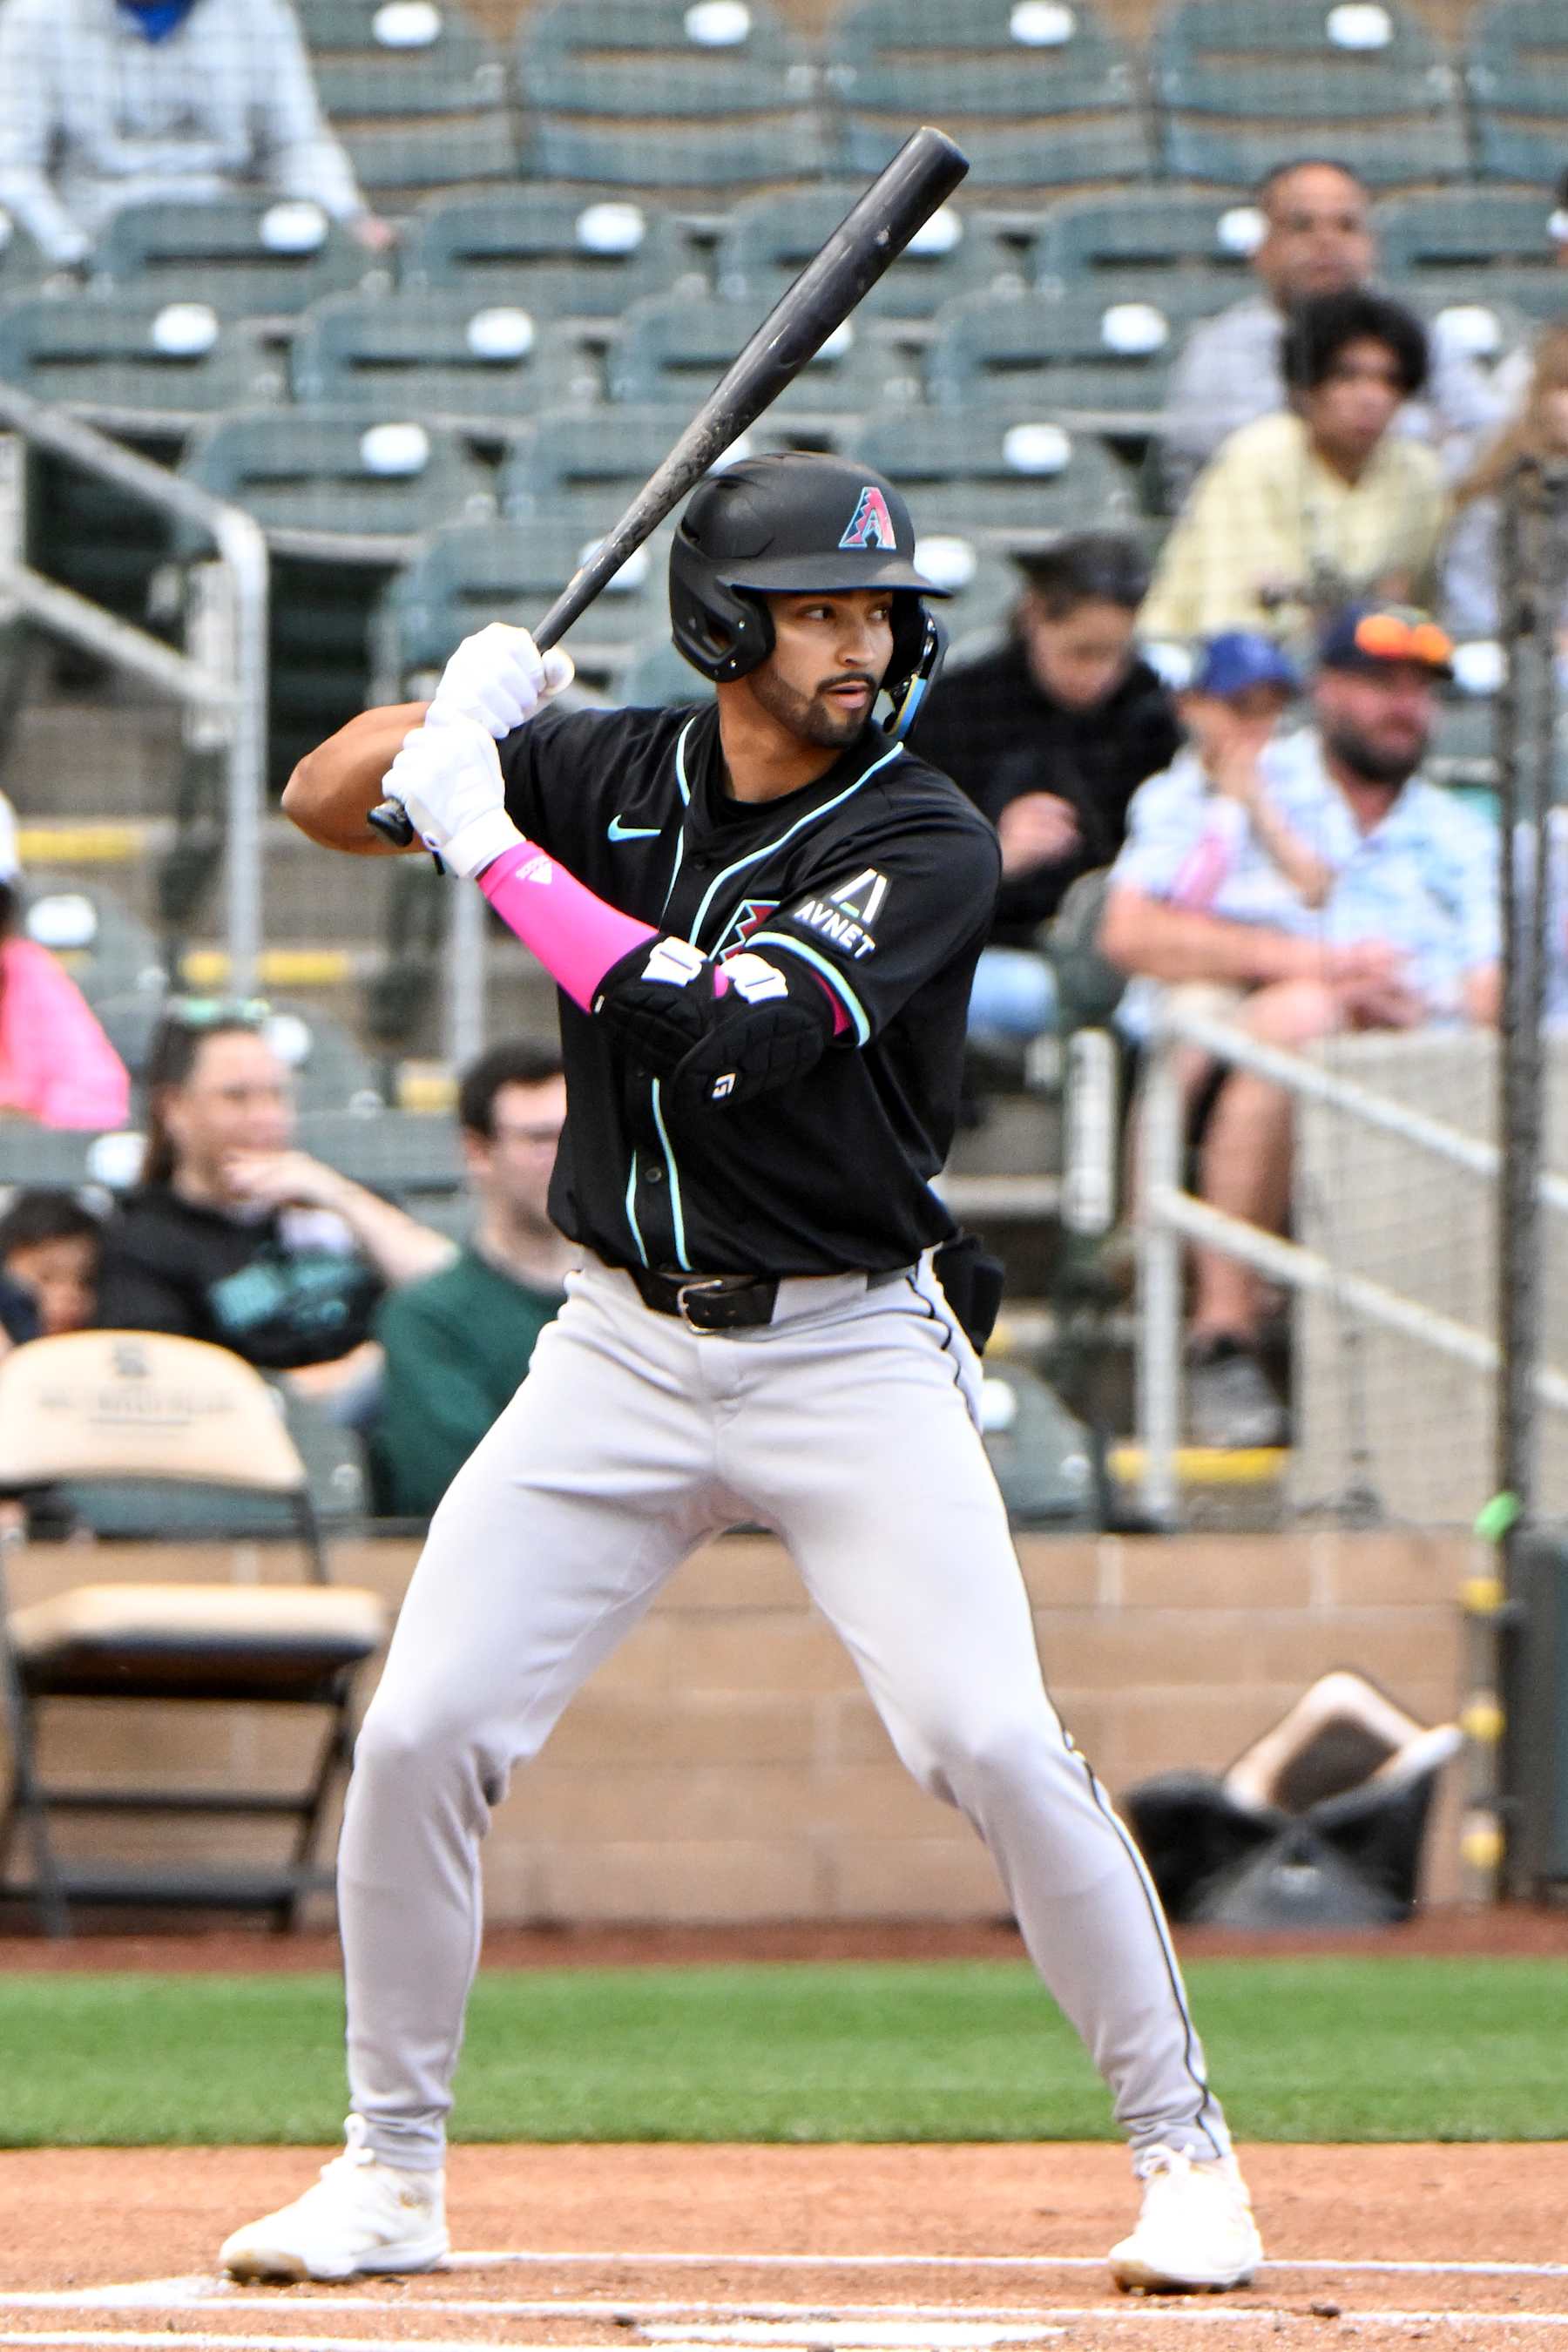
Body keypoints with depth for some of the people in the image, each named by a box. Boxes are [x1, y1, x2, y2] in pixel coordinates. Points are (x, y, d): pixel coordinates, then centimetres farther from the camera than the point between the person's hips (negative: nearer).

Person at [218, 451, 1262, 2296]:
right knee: (419, 1734, -4)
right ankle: (387, 2175, 10)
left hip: (852, 1355, -4)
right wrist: (455, 712, -13)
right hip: (626, 1353, 4)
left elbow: (719, 1031, -25)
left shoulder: (923, 841, -12)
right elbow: (323, 802, 8)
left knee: (990, 1741, -15)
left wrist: (491, 843, -22)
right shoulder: (613, 774, 3)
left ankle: (1184, 2151, -2)